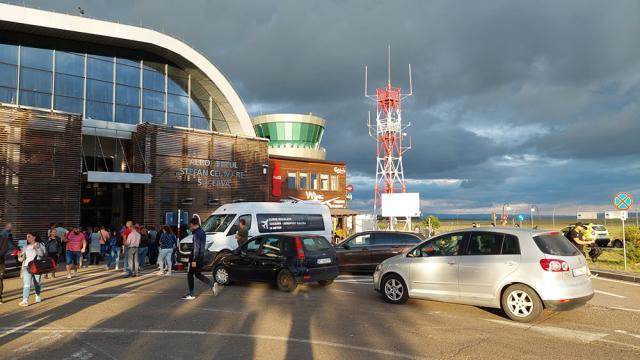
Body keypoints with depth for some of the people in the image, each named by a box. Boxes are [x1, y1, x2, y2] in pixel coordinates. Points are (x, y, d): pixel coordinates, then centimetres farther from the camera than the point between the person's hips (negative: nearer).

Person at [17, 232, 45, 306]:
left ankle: (38, 297, 29)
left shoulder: (40, 245, 2)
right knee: (26, 284, -10)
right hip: (27, 267, 2)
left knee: (37, 283, 9)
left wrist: (36, 248, -25)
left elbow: (42, 254, -12)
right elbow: (22, 259, 11)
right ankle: (25, 300, -17)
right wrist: (19, 257, -11)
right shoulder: (26, 247, 10)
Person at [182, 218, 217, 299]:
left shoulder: (197, 234, -17)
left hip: (196, 258, -9)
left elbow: (196, 247, -22)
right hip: (201, 257, 9)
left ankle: (191, 294, 10)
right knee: (197, 274, 18)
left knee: (190, 275, 4)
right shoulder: (202, 232, 12)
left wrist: (194, 260, -21)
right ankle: (212, 284, 6)